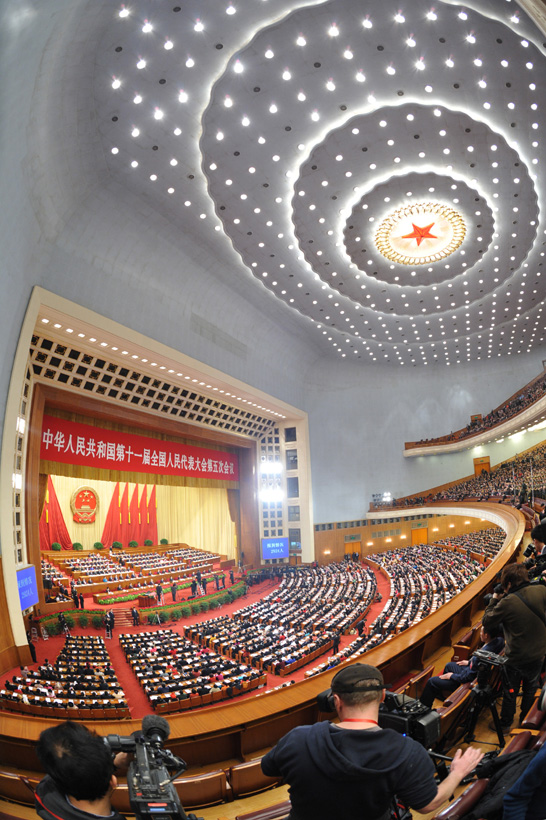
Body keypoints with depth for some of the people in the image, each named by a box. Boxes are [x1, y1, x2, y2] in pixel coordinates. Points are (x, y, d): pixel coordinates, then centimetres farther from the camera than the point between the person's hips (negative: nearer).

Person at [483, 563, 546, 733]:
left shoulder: (507, 602, -27)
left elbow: (486, 622, -15)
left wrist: (494, 600, -4)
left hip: (516, 658, -4)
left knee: (510, 692, 17)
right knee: (530, 690, 26)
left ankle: (505, 724, 35)